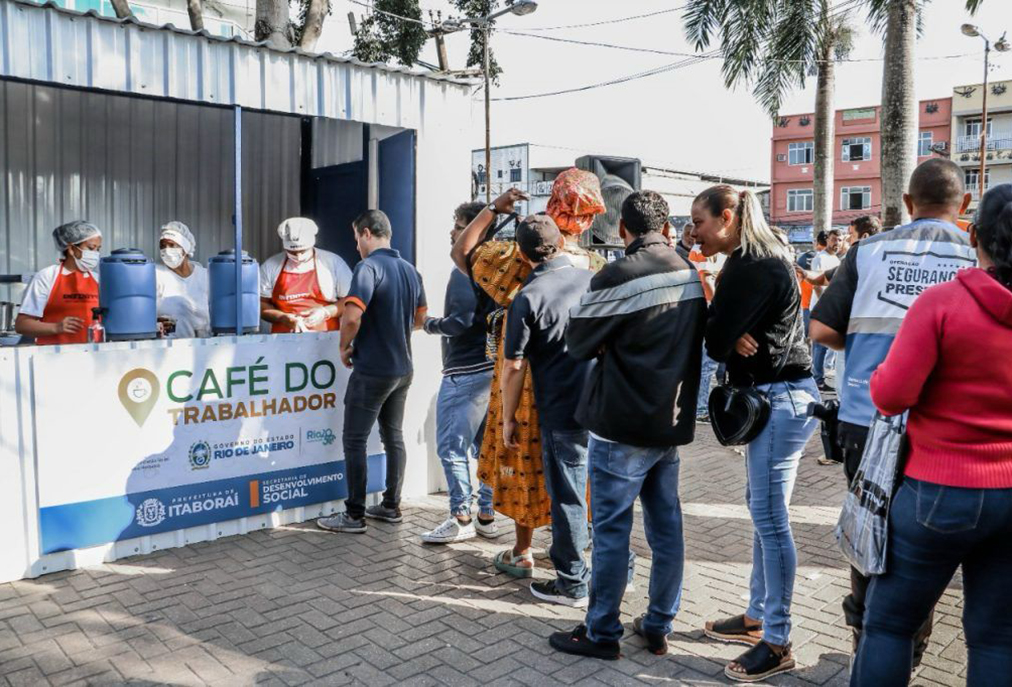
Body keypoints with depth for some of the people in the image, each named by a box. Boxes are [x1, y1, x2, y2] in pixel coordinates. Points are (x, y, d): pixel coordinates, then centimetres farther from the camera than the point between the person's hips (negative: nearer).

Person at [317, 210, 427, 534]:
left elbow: (353, 316, -27)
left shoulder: (368, 267, -16)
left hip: (371, 370, -8)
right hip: (402, 369, 8)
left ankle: (354, 515, 6)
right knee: (394, 437, 15)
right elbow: (419, 320, 18)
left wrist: (345, 347, -11)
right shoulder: (410, 270, 9)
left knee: (355, 441, 1)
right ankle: (391, 506, 23)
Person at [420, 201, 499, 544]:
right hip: (491, 367, 9)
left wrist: (432, 324, -4)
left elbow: (460, 321, -22)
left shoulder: (466, 269, -14)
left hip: (465, 371, -9)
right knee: (485, 446, 13)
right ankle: (487, 516, 20)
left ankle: (461, 519, 4)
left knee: (451, 446, -1)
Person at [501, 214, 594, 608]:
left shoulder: (528, 298, -10)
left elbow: (514, 366, -9)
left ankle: (572, 583, 17)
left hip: (562, 413, -5)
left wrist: (509, 418, 2)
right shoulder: (594, 280, 3)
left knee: (568, 498, 6)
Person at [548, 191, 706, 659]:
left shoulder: (617, 277, -17)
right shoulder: (691, 275, 4)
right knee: (666, 527, 13)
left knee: (611, 530, 3)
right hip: (672, 421, 7)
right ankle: (658, 627, 25)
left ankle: (601, 633, 14)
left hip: (622, 425, -7)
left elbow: (578, 342, -6)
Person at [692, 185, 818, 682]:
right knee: (762, 510, 16)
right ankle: (756, 618, 28)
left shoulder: (754, 267, -18)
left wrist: (728, 337, 1)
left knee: (770, 518, -4)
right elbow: (728, 333, 9)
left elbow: (715, 341, -19)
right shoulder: (758, 258, 13)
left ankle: (777, 643, 8)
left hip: (780, 399, -10)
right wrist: (734, 336, -12)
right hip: (773, 396, 10)